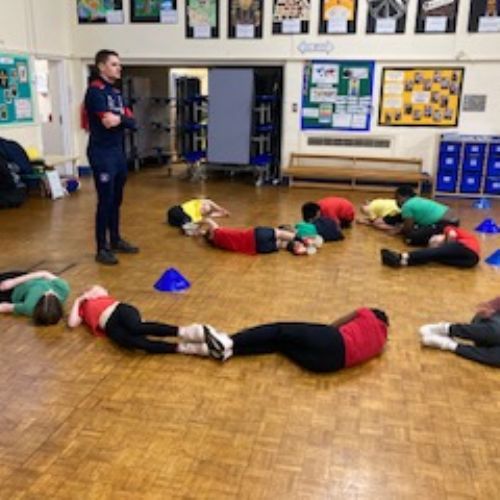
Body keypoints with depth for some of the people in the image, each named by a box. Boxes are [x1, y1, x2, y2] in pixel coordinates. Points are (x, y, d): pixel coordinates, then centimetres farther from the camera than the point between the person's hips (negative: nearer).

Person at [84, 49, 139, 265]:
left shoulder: (117, 92, 16)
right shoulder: (95, 90, -10)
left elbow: (132, 123, 5)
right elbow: (107, 121, -22)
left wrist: (118, 119, -13)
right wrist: (122, 118, -6)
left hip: (118, 151, 8)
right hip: (102, 153, -8)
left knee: (116, 199, 14)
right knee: (105, 201, -5)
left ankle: (115, 240, 27)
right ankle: (102, 249, 2)